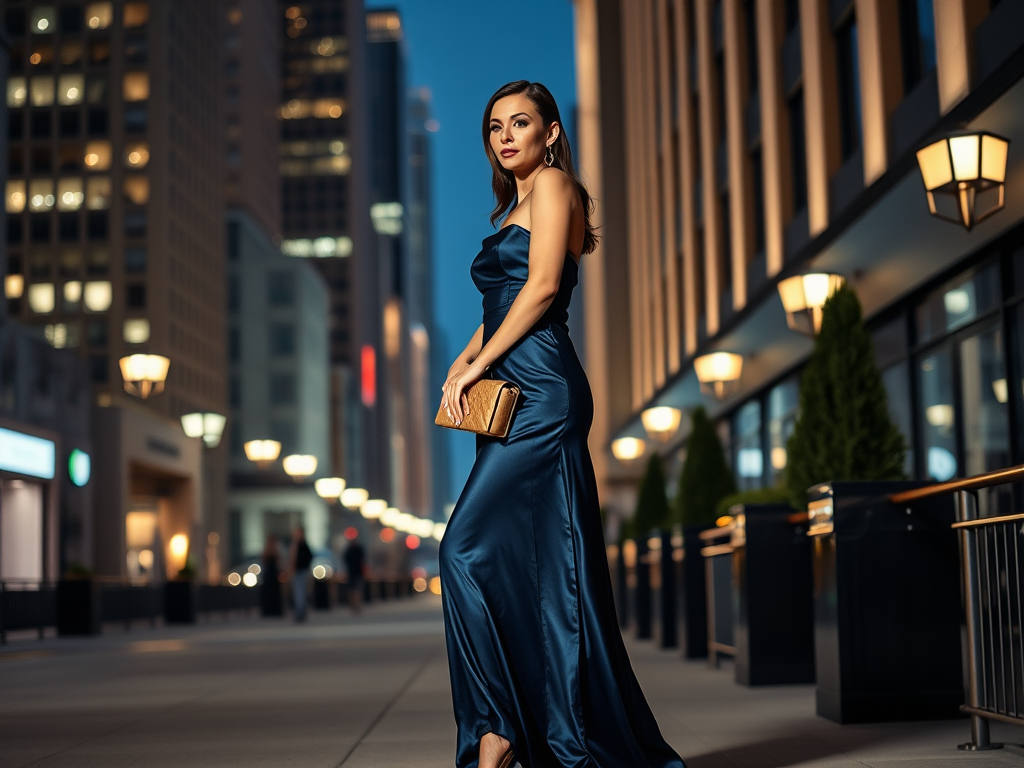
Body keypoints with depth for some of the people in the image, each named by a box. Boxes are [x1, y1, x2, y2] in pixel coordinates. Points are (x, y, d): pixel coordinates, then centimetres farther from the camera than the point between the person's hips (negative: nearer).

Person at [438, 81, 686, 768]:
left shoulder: (553, 184, 0)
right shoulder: (514, 208, 27)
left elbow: (542, 286, -12)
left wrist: (476, 365, -10)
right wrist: (462, 363, 6)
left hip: (542, 395, -9)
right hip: (516, 401, 9)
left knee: (468, 550, -16)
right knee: (533, 570, 5)